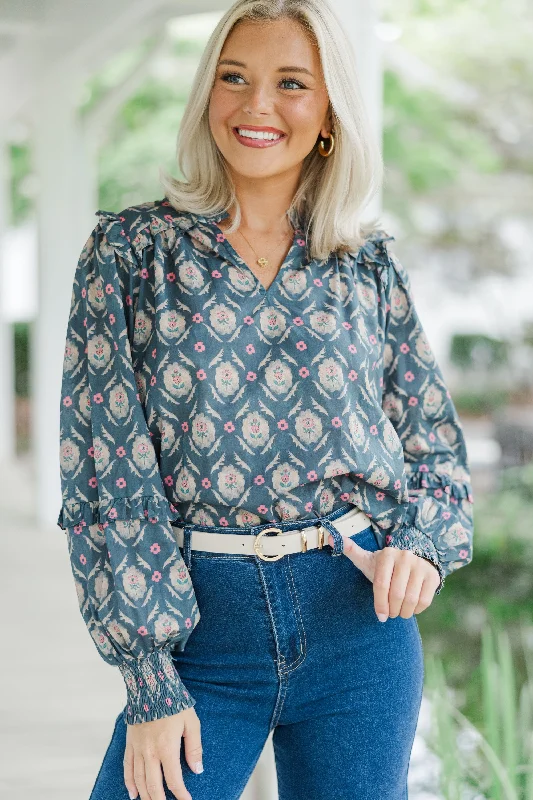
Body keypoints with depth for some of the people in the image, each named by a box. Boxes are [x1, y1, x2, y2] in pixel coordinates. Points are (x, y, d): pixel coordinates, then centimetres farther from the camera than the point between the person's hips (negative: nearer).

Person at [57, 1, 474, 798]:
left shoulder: (368, 264, 6)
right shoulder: (132, 250, 0)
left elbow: (437, 438, 14)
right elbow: (105, 464, -5)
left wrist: (423, 540, -9)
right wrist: (150, 683, -10)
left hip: (358, 618, 2)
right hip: (203, 624, -2)